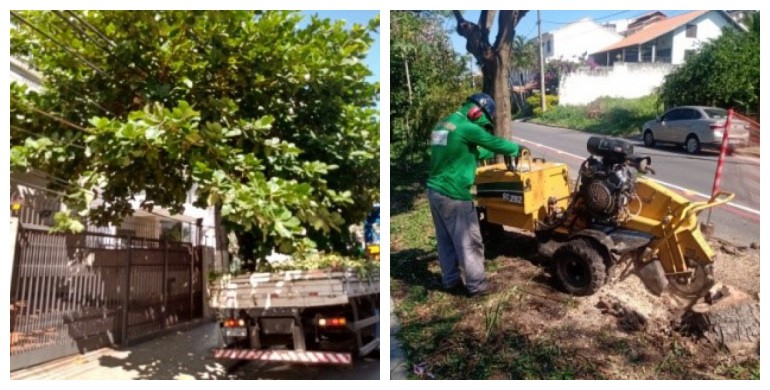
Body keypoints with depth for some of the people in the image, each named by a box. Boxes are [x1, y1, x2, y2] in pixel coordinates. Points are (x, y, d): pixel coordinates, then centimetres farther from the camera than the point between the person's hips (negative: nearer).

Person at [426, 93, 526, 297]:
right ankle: (476, 285, 12)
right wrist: (517, 148, 11)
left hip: (435, 190, 9)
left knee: (446, 241, 16)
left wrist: (491, 153, 27)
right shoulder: (466, 127, -15)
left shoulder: (442, 125, 14)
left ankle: (451, 281, 25)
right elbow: (494, 142, -6)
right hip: (453, 194, -9)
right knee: (469, 243, 3)